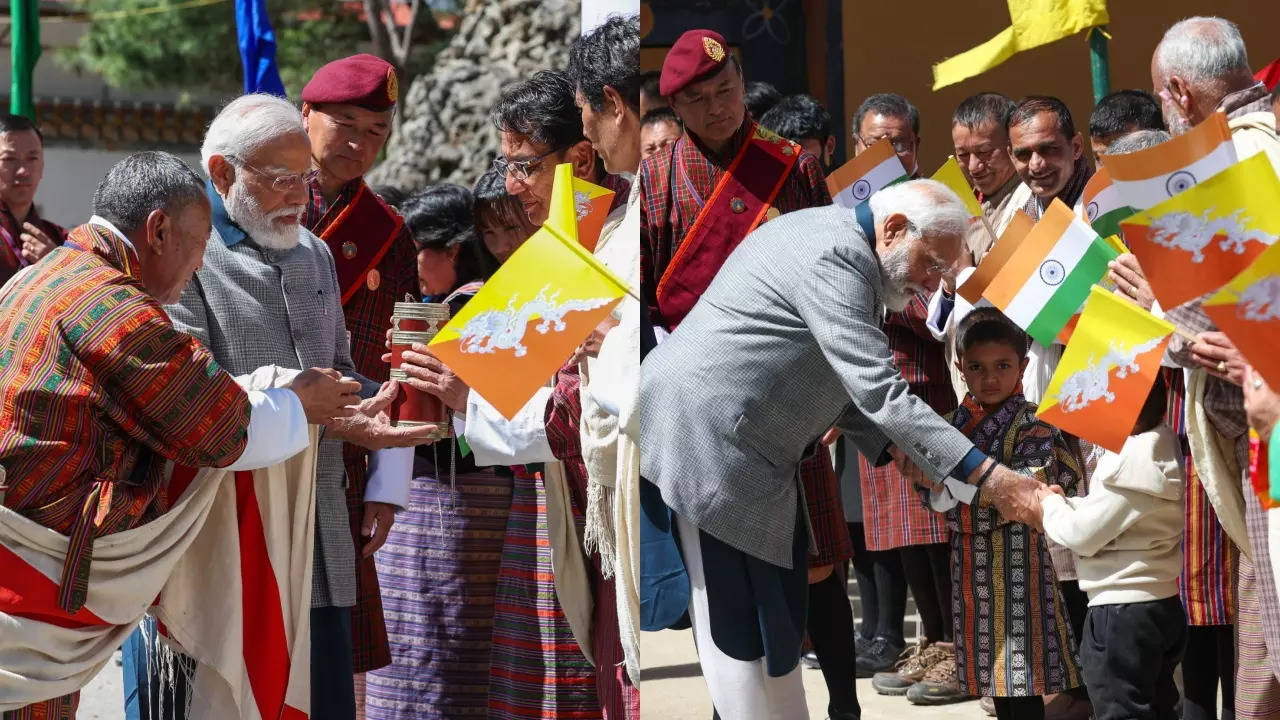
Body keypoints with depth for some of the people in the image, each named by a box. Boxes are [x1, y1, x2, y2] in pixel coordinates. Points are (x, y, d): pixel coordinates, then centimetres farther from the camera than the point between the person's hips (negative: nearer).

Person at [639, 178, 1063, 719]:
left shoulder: (838, 245, 13)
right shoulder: (835, 255, -21)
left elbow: (838, 379, 20)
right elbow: (880, 391, -27)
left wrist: (889, 447, 4)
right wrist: (989, 478, -28)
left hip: (744, 446, 11)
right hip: (704, 438, -11)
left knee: (773, 611, 12)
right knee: (739, 620, -6)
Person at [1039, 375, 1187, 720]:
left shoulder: (1131, 461, -22)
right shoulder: (1158, 448, 7)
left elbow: (1083, 535, -17)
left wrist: (1050, 504, 0)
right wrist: (1064, 504, 4)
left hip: (1122, 611, -10)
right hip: (1159, 604, 10)